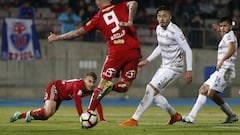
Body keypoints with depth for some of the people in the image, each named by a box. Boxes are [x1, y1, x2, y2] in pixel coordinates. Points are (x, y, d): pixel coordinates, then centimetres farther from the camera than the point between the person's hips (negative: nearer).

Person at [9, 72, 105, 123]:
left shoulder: (91, 89, -14)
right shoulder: (79, 85, -36)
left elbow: (98, 103, -12)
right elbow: (77, 103, -41)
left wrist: (102, 119, -22)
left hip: (61, 96, 8)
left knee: (45, 116, 10)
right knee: (48, 112, -30)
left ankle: (20, 115, 27)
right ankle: (30, 114, 0)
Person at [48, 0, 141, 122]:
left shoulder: (98, 17, 11)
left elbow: (78, 32, 16)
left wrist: (57, 37, 28)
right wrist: (130, 22, -17)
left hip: (116, 51, -1)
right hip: (134, 51, 1)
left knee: (102, 83, 9)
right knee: (125, 85, 11)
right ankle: (111, 87, -19)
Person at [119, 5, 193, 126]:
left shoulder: (175, 31, -20)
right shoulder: (159, 29, 5)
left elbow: (188, 50, -16)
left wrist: (189, 71, -19)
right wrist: (147, 60, 21)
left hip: (174, 67, -9)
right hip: (164, 66, 9)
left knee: (151, 89, -17)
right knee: (154, 93, 8)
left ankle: (134, 120, -16)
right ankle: (174, 115, 27)